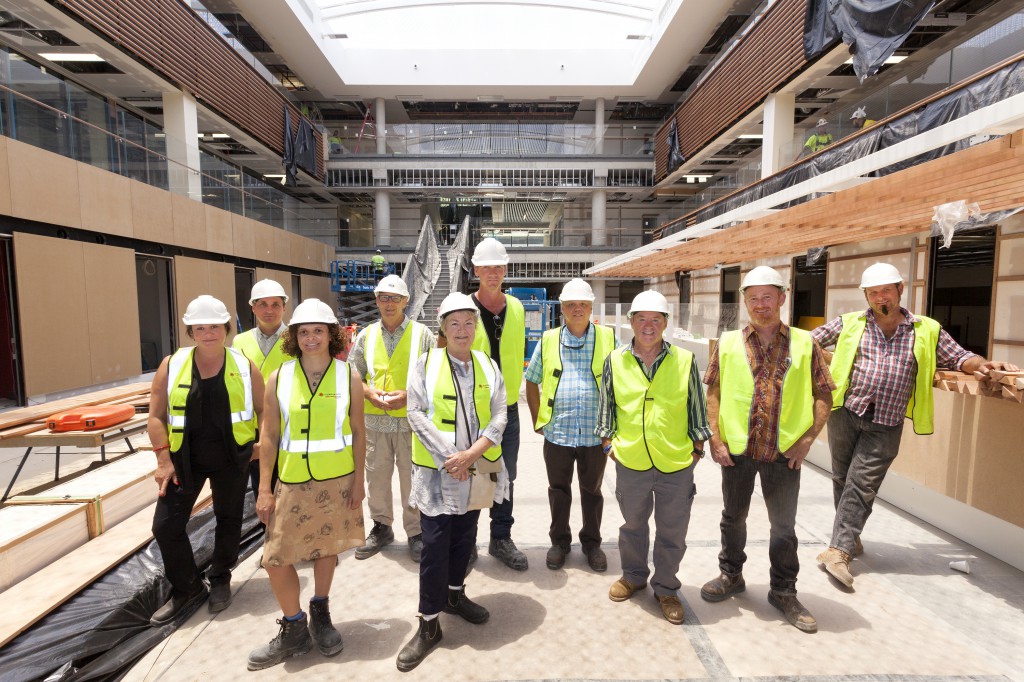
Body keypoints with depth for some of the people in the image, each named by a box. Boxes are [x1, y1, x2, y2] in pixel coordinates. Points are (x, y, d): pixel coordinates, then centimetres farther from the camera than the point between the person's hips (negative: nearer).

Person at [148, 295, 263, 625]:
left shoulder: (244, 366, -5)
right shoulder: (172, 365, -3)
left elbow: (263, 410, 2)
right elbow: (157, 415, -1)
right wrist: (163, 459, -6)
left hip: (231, 459, -1)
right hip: (185, 459, 1)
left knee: (229, 521, 12)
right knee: (166, 525, 2)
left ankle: (220, 580, 36)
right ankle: (186, 588, 25)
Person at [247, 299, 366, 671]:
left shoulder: (348, 376, -6)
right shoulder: (278, 378, -4)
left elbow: (358, 432, -2)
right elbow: (269, 436, -1)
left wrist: (358, 481, -4)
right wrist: (264, 489, -2)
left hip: (337, 481, 0)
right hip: (292, 482, 1)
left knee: (327, 548, 15)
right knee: (277, 559, 3)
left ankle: (320, 616, 39)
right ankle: (294, 630, 26)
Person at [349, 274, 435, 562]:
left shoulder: (421, 334, -1)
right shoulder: (366, 335, 9)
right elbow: (353, 373, 11)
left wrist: (408, 395, -15)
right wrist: (369, 392, -8)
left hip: (411, 420, -3)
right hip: (375, 420, 3)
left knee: (412, 479, 4)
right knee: (376, 477, 13)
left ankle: (415, 533, 22)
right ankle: (381, 528, 33)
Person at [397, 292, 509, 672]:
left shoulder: (488, 366, 3)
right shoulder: (425, 364, -5)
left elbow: (499, 415, -2)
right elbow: (416, 414, -10)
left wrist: (470, 454, -15)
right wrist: (450, 458, -15)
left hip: (478, 469, 3)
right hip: (438, 469, -3)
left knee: (465, 537, 18)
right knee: (435, 545, 1)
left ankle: (454, 595, 40)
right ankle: (428, 624, 16)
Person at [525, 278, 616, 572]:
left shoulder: (607, 339, -1)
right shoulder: (548, 340, 1)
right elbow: (532, 382, 10)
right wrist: (538, 420, 6)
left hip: (595, 433, 0)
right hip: (557, 433, 1)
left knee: (592, 491, 16)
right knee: (558, 490, 15)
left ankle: (592, 542, 36)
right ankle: (559, 540, 35)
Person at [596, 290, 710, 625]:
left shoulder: (685, 361, -4)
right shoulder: (615, 361, -2)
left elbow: (697, 408, 4)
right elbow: (606, 404, 7)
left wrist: (698, 446, 5)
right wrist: (608, 440, 4)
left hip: (677, 463, 0)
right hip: (630, 462, 1)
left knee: (672, 531, 14)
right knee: (633, 524, 20)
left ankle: (666, 588, 36)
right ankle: (633, 576, 44)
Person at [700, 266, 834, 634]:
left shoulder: (804, 344, -1)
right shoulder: (728, 343, -1)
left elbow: (823, 394, 2)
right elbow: (713, 392, 0)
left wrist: (807, 439, -7)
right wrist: (715, 439, -6)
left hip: (784, 452, 0)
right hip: (736, 449, 0)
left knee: (784, 525, 14)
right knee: (733, 517, 17)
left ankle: (783, 591, 34)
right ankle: (731, 576, 38)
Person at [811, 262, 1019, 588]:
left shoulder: (927, 330, 8)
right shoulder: (849, 323, 7)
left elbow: (959, 357, 12)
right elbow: (809, 340, 15)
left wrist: (982, 364, -6)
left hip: (885, 426, -1)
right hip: (846, 414, 1)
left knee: (861, 485, -6)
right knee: (842, 479, 9)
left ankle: (839, 549, -5)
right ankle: (850, 536, 27)